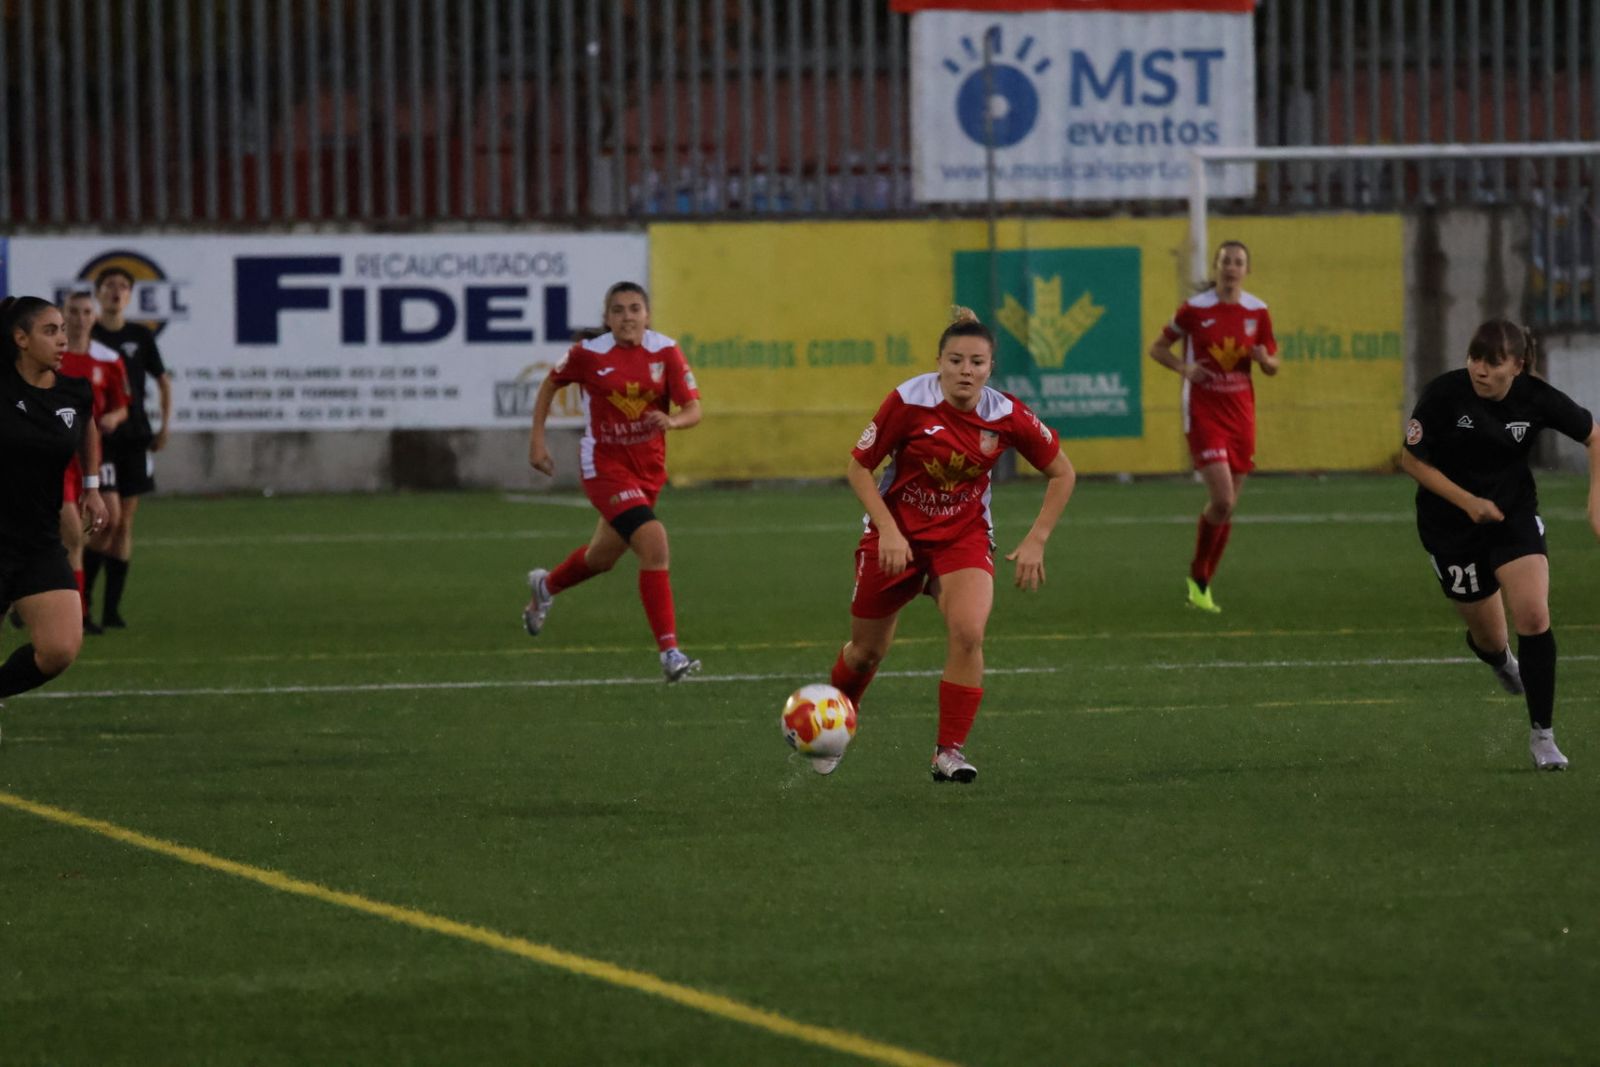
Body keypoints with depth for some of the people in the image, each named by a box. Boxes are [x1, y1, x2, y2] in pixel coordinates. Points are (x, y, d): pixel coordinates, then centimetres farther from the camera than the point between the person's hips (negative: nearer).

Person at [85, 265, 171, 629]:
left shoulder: (140, 336, 8)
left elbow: (163, 381, 17)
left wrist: (165, 425, 7)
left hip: (134, 436, 3)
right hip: (97, 436, -3)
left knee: (125, 523, 3)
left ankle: (112, 609, 7)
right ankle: (81, 596, 0)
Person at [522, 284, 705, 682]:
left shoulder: (665, 351, -7)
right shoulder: (589, 354, -12)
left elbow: (694, 410, -11)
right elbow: (550, 385, 7)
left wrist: (672, 421, -33)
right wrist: (537, 439, 3)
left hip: (649, 466, 5)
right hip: (605, 466, -5)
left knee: (602, 557, 23)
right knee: (654, 543, -24)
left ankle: (545, 585, 57)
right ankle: (670, 652, -21)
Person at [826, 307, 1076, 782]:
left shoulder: (1007, 416, -15)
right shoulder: (909, 402, -21)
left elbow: (1062, 472, -1)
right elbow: (858, 467, -11)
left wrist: (1035, 541, -8)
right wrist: (888, 531, -20)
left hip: (964, 534, 1)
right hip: (898, 534, -1)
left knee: (968, 632, -26)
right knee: (868, 649, 11)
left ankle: (949, 753, -14)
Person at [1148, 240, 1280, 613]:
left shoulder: (1257, 311, 4)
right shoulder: (1195, 309, -6)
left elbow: (1272, 365, 13)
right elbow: (1158, 347, 5)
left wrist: (1264, 359, -11)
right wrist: (1183, 368, -13)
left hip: (1240, 414, 4)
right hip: (1204, 412, -4)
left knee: (1227, 505, 8)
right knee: (1222, 501, -17)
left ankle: (1203, 584, 23)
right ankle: (1197, 576, 5)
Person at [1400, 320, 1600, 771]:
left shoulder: (1536, 398, -16)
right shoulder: (1445, 393, -21)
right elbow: (1411, 459, -12)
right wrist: (1468, 502, -19)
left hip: (1514, 513, 1)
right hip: (1451, 525, -1)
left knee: (1533, 616, -19)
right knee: (1489, 637, 8)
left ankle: (1541, 735, -6)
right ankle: (1500, 660, 50)